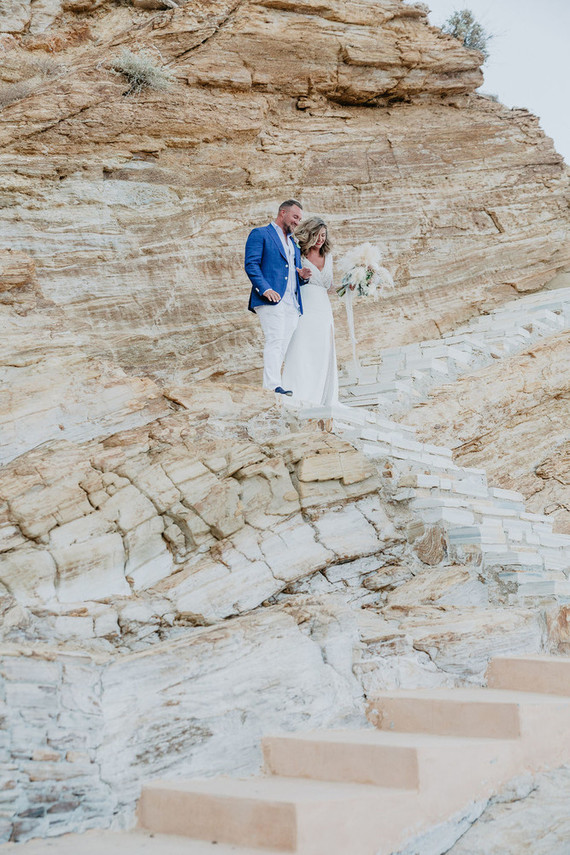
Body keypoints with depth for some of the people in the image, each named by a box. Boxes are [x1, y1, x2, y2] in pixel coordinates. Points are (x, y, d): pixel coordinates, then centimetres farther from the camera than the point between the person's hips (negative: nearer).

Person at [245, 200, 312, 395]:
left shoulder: (294, 243, 30)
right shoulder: (260, 234, 7)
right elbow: (251, 264, -6)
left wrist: (303, 276, 7)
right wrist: (265, 289, -20)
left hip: (292, 305, 7)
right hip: (271, 299, -7)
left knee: (281, 347, -1)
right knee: (275, 341, -19)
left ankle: (270, 386, -3)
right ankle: (273, 386, -25)